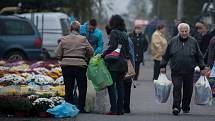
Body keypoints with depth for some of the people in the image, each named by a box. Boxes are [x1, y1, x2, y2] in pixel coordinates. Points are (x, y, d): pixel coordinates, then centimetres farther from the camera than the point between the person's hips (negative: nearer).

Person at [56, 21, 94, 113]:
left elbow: (58, 55, 2)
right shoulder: (83, 39, -3)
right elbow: (91, 52, 2)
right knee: (82, 88, 9)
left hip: (66, 66, 2)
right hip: (80, 65, -2)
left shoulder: (63, 39, 3)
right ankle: (81, 108, 8)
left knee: (68, 88, 8)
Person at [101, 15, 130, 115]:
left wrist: (103, 55, -11)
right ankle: (120, 109, 8)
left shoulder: (114, 32, -8)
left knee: (111, 86, -3)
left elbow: (112, 47, -17)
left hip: (114, 63, -7)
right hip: (123, 63, 7)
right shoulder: (124, 34, 13)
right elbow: (128, 49, 15)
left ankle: (113, 109, -8)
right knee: (120, 86, 8)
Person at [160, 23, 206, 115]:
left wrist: (202, 68, 8)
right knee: (177, 88, -13)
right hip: (176, 71, -1)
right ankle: (176, 107, -15)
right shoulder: (173, 41, 3)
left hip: (189, 71, 1)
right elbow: (166, 56, 10)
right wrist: (163, 66, 7)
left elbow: (199, 56, 10)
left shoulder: (193, 42, 4)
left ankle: (186, 107, 23)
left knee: (188, 90, 8)